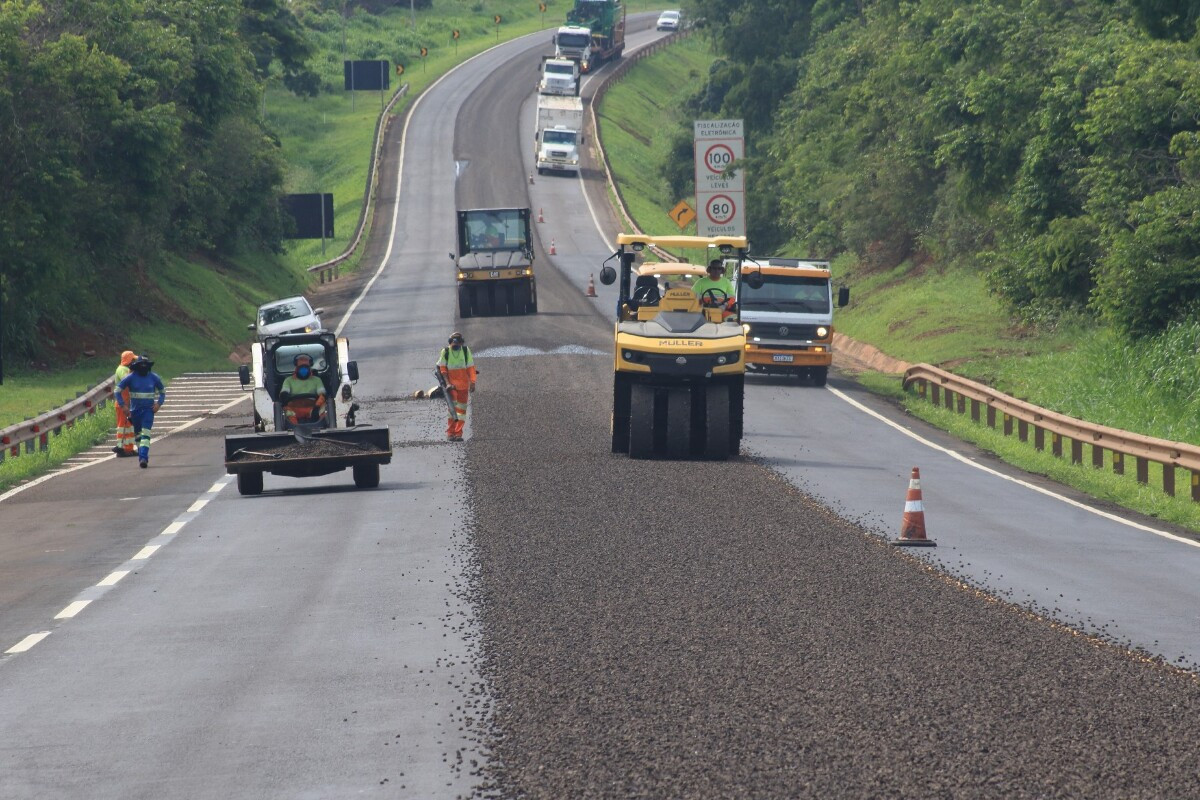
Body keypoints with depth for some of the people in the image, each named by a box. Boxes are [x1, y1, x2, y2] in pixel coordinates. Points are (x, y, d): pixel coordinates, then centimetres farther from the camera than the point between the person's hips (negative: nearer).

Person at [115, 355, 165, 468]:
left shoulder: (154, 377, 2)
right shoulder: (130, 377, -3)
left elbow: (162, 391, 16)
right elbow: (118, 390, 4)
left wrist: (159, 403, -1)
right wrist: (122, 405, -4)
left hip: (148, 409, -2)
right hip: (135, 410, 2)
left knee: (145, 433, -17)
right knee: (138, 434, 9)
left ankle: (143, 458, -26)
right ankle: (142, 457, 22)